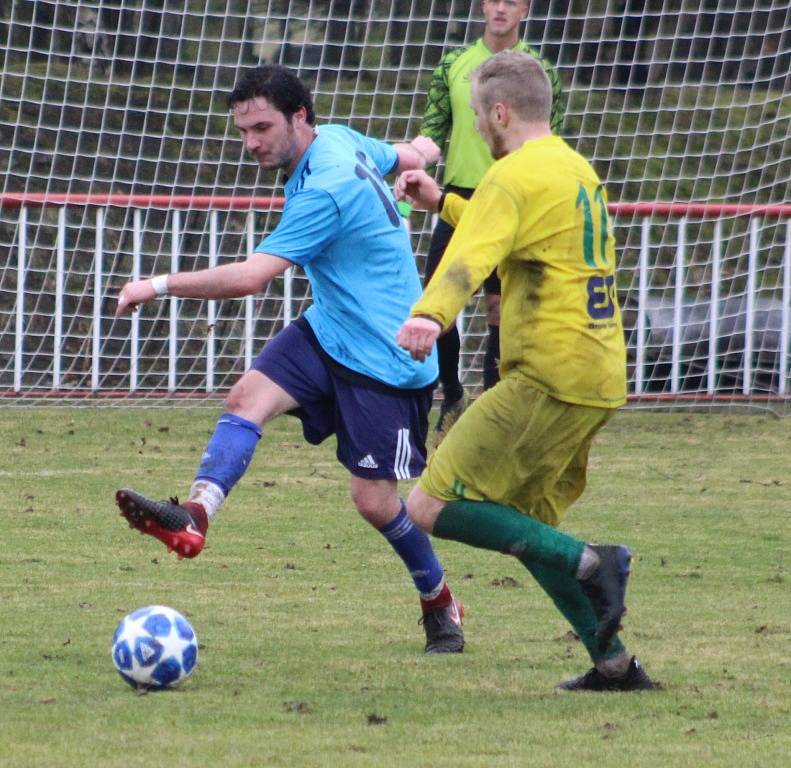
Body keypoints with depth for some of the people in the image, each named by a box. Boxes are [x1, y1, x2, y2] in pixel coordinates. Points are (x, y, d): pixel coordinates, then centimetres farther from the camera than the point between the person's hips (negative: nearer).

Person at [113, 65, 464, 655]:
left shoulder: (325, 191, -26)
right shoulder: (344, 139, 1)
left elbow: (251, 277, -30)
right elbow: (408, 158, 22)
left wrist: (159, 285, -26)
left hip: (386, 359, -9)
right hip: (327, 332, 9)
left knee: (374, 499, -4)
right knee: (249, 395, -16)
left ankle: (441, 605, 20)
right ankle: (195, 515, -36)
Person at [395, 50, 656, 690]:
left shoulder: (515, 177, -10)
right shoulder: (577, 170, 20)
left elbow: (472, 256, -31)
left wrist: (429, 315, -47)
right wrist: (441, 203, 42)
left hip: (547, 378, -9)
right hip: (602, 377, 9)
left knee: (432, 507, -9)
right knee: (522, 526, 18)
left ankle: (589, 564, -18)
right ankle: (613, 662, 11)